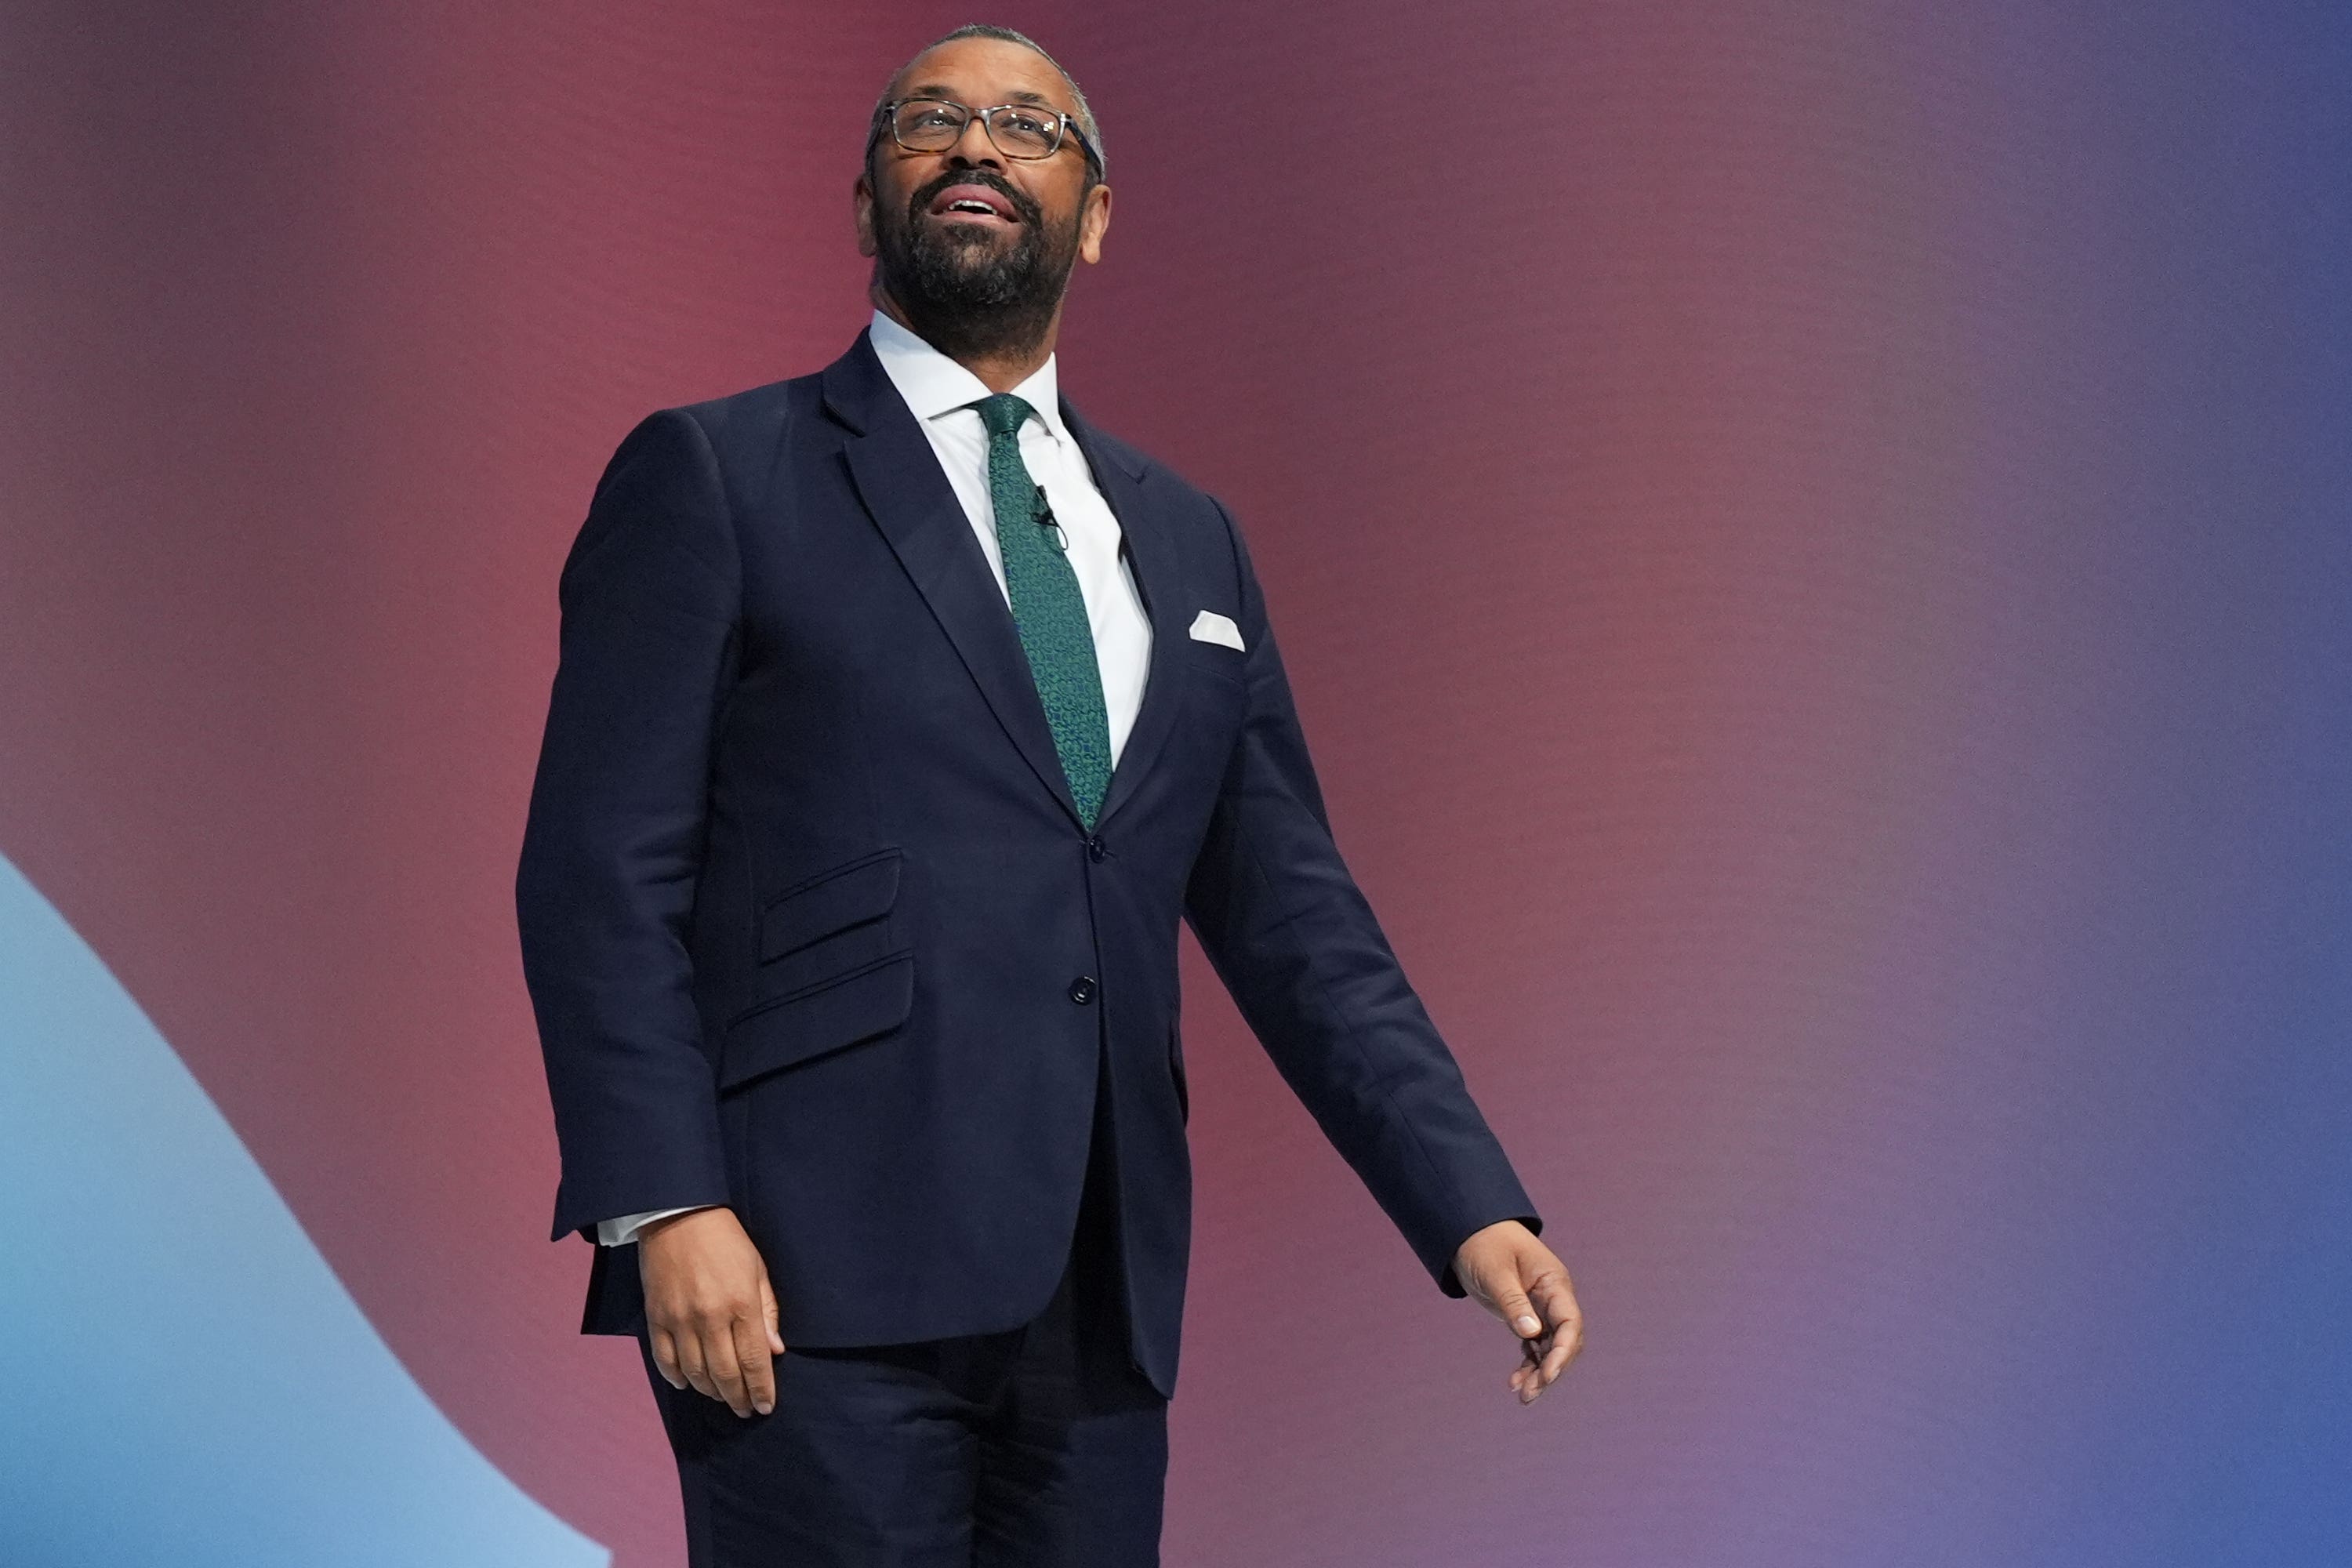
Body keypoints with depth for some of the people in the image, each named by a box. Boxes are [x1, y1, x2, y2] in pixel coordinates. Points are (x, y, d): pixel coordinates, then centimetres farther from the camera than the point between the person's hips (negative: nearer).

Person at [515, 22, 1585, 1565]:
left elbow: (1290, 914, 16)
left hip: (1099, 1303, 5)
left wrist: (1475, 1208, 5)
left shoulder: (1186, 538, 19)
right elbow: (603, 873, -3)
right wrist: (664, 1208, -15)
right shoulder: (714, 477, 4)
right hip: (821, 1281, -5)